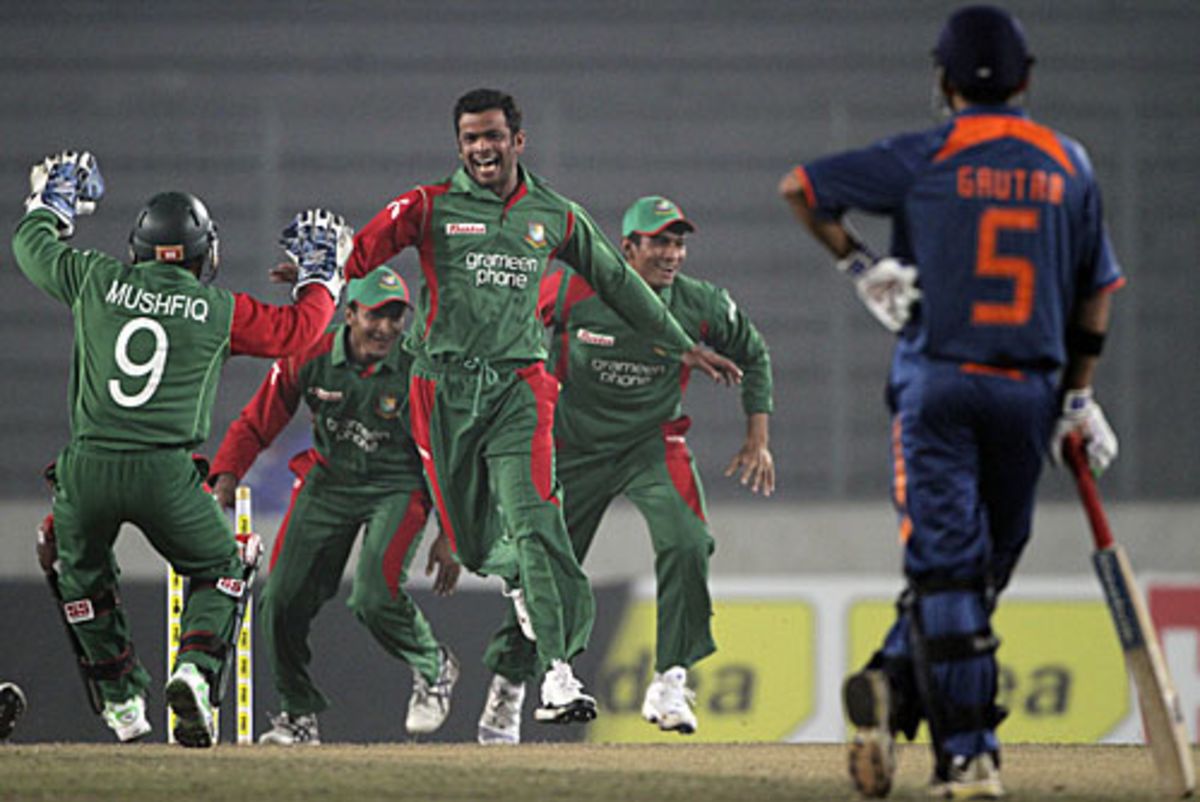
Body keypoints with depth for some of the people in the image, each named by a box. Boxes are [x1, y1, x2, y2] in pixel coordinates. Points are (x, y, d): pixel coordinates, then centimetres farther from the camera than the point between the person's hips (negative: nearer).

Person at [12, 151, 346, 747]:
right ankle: (196, 671, -8)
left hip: (86, 469, 1)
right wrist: (321, 273, 33)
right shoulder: (219, 311, 3)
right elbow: (298, 328, 15)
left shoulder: (97, 281, 6)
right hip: (165, 474, -1)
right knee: (220, 573, 18)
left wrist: (53, 201, 44)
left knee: (82, 574, 28)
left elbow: (31, 248, 24)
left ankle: (121, 697, 25)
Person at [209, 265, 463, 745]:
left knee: (375, 596, -23)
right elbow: (254, 425, -2)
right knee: (282, 599, -3)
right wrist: (225, 482, -18)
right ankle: (299, 714, 17)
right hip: (328, 483, 4)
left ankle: (433, 669, 8)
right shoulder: (310, 359, -11)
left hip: (397, 488, -4)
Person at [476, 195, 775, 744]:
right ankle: (507, 683, 28)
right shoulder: (572, 291, -17)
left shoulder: (701, 305, -11)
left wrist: (758, 439, 4)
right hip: (575, 447, 0)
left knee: (685, 543, -25)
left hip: (653, 446, 0)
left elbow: (752, 354, 7)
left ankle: (670, 681, -18)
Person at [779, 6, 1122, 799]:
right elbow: (1096, 293, 10)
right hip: (1031, 391, 2)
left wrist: (859, 262, 8)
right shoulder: (1069, 164, 8)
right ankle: (899, 685, -1)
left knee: (946, 565, -4)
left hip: (937, 384, -2)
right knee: (983, 566, 14)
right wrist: (1079, 396, 16)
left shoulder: (926, 158, -1)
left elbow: (802, 185, -3)